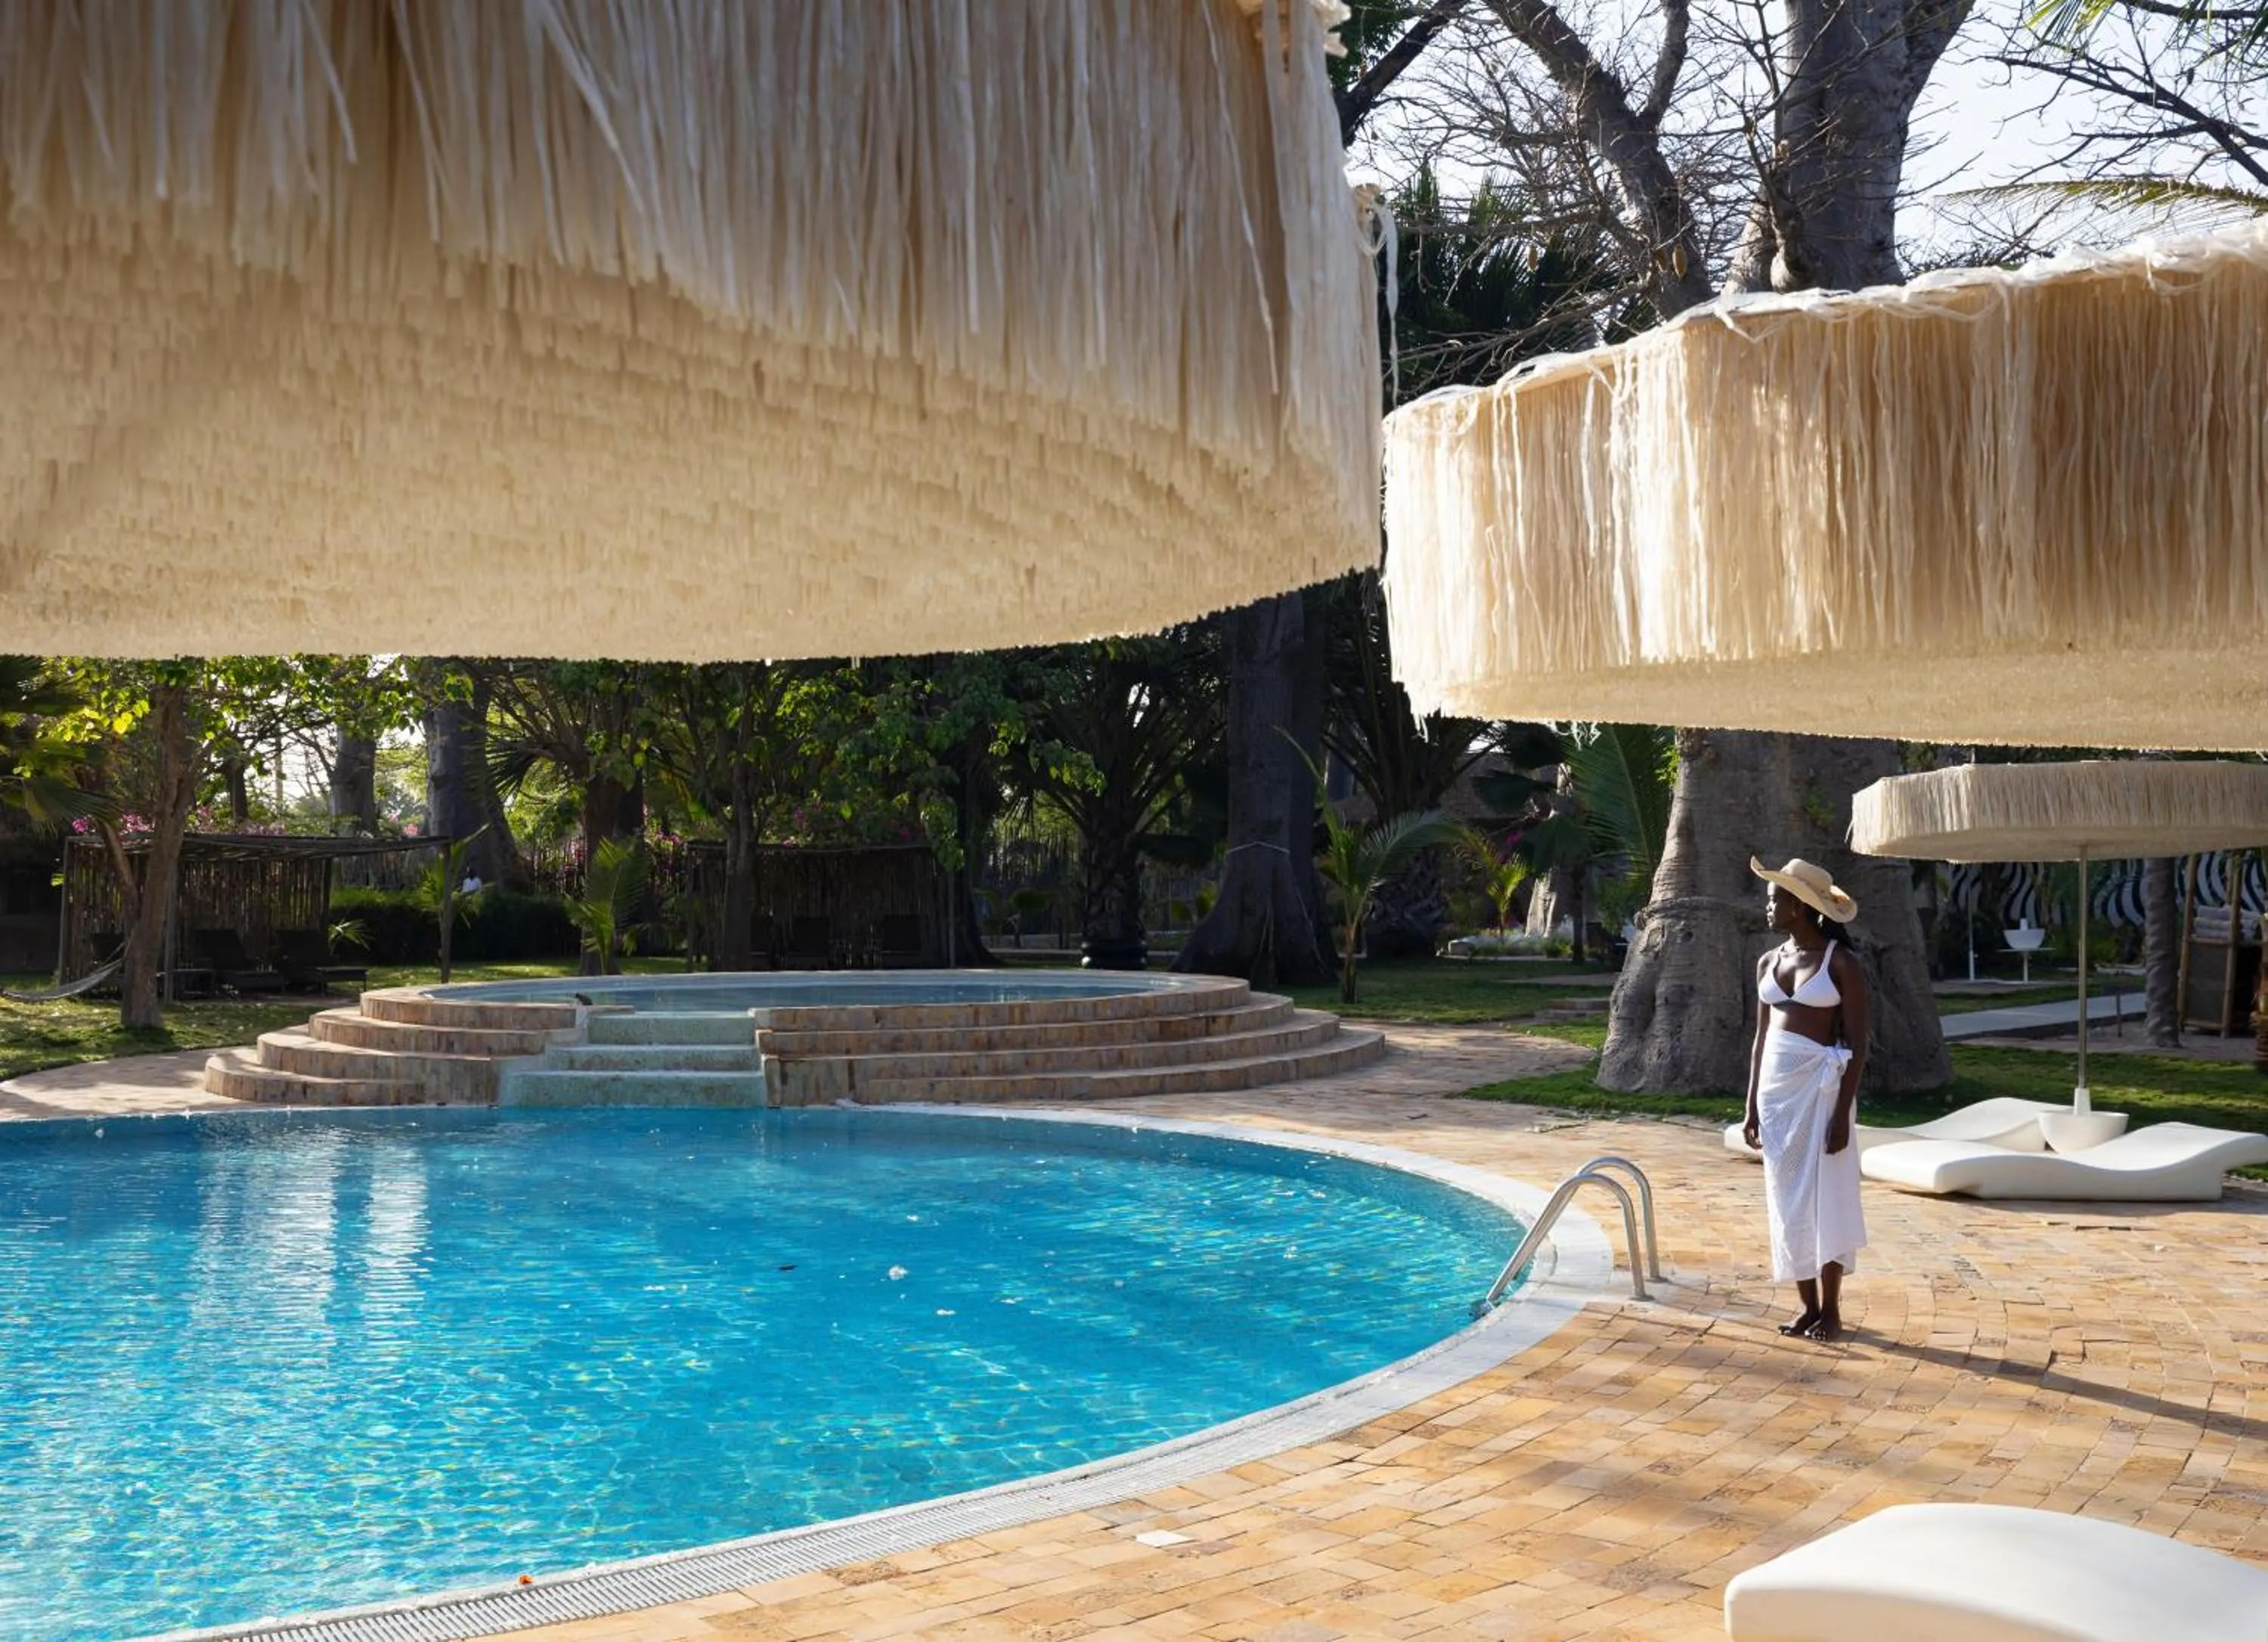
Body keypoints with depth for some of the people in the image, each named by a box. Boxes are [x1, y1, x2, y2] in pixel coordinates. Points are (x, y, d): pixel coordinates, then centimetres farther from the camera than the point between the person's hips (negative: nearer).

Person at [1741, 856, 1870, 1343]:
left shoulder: (1842, 963, -8)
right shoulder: (1769, 962, 9)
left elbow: (1858, 1046, -10)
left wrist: (1843, 1111, -16)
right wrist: (1752, 1105, 11)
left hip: (1821, 1085, -6)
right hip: (1776, 1087, 6)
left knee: (1824, 1198, 0)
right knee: (1788, 1201, 8)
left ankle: (1831, 1311, 10)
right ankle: (1809, 1307, 17)